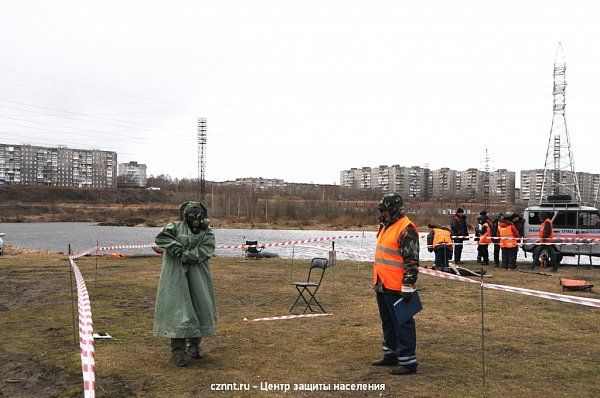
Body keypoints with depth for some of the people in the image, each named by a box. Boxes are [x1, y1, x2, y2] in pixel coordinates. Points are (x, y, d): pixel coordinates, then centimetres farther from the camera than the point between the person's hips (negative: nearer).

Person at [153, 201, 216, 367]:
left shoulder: (207, 233, 8)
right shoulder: (175, 226, 5)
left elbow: (206, 250, -8)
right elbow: (160, 238, -8)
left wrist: (187, 256, -18)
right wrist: (176, 248, -19)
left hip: (197, 278, 3)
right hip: (176, 276, -3)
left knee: (201, 307, 6)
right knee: (178, 309, -7)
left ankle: (194, 345, 26)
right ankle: (177, 351, -1)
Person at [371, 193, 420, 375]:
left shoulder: (406, 229, -16)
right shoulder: (385, 227, 15)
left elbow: (412, 261, -20)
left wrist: (408, 288, -21)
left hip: (396, 289, -10)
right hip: (382, 286, 10)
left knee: (402, 325, -2)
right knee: (388, 323, 20)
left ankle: (408, 362, 6)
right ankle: (391, 355, 33)